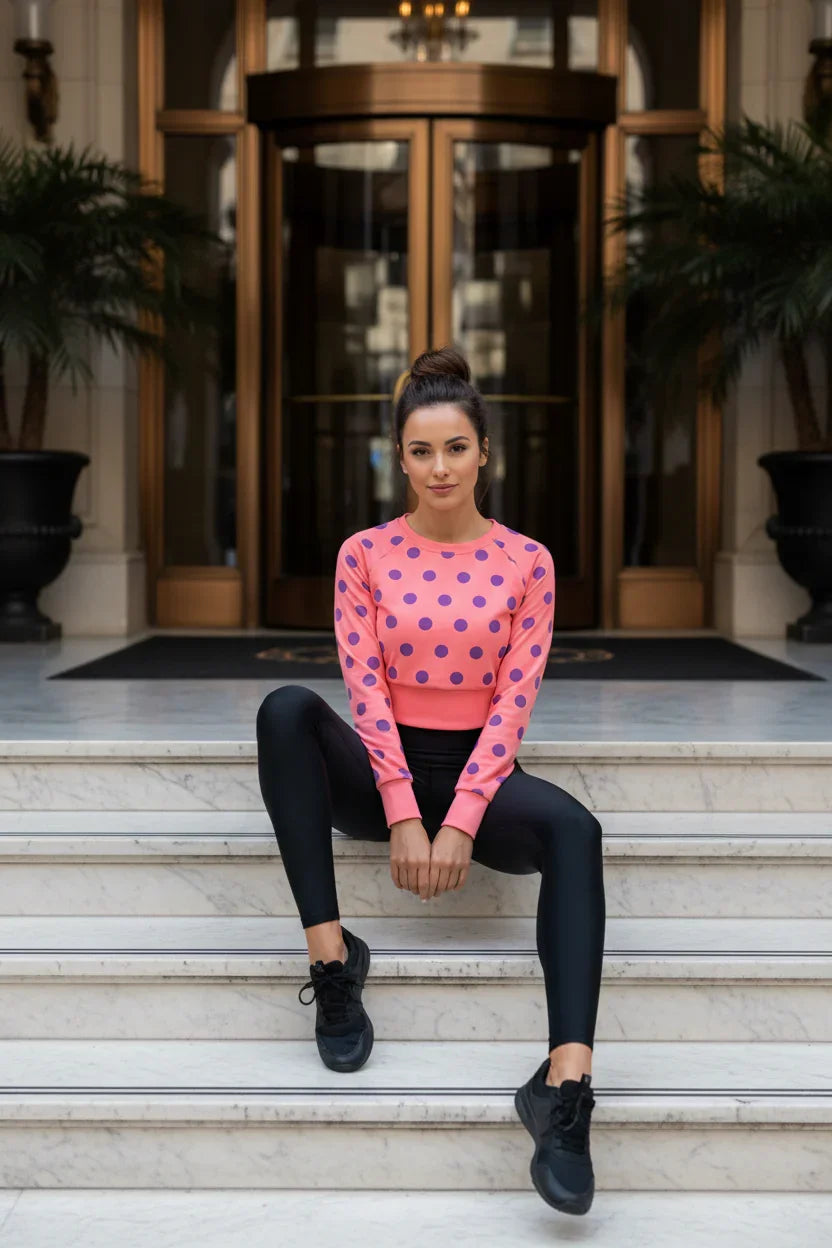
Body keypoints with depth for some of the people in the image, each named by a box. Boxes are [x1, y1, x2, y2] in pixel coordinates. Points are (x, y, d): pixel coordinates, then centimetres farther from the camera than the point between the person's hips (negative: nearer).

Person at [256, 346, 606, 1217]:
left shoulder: (526, 560, 0)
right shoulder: (365, 554, 1)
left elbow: (514, 700, -6)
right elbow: (366, 689, -7)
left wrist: (459, 821, -18)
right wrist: (403, 818, -19)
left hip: (479, 771, 0)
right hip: (385, 767, 1)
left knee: (574, 828, -34)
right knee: (286, 708, -30)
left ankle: (565, 1087, -45)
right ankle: (330, 953, -28)